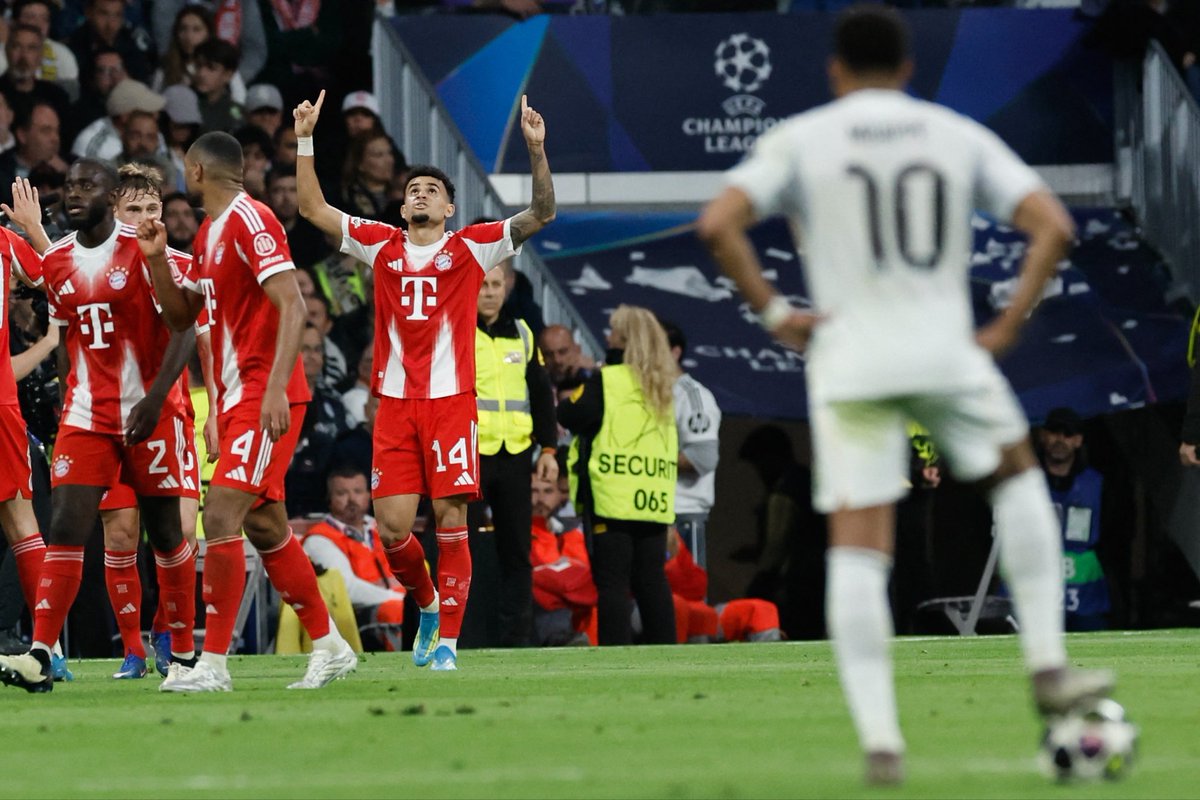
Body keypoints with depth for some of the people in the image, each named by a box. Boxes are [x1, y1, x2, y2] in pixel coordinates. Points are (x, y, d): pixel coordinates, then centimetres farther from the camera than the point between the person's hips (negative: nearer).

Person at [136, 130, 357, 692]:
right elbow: (182, 316, 24)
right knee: (264, 528, 13)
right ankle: (331, 648, 21)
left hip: (265, 400, -10)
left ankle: (213, 664, -15)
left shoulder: (249, 221, -13)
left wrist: (276, 388, -28)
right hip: (236, 401, 10)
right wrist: (156, 260, 8)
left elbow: (293, 308, -21)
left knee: (221, 516, -15)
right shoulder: (209, 234, 16)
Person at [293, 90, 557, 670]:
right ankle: (427, 604, 24)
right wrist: (304, 141, 4)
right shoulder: (382, 246, 12)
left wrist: (536, 150, -14)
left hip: (451, 400, -2)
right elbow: (314, 208, 12)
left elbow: (542, 213, -2)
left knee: (450, 523, -7)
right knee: (393, 527, -3)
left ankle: (447, 640, -1)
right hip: (394, 404, 2)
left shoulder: (470, 248, 5)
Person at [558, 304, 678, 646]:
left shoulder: (606, 381, -8)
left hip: (613, 499, -6)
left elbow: (569, 415, -11)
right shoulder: (663, 388, 14)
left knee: (613, 581, -5)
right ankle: (665, 647, 7)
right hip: (656, 500, 6)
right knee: (651, 579, 9)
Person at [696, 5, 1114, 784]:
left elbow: (718, 224, -12)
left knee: (859, 553, 1)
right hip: (946, 354, 1)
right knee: (1017, 473, 27)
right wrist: (1009, 327, 3)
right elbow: (1054, 227, -2)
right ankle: (1048, 667, 20)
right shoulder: (961, 137, 7)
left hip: (850, 367, -1)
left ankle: (880, 740, -9)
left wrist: (772, 312, -3)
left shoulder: (800, 140, 3)